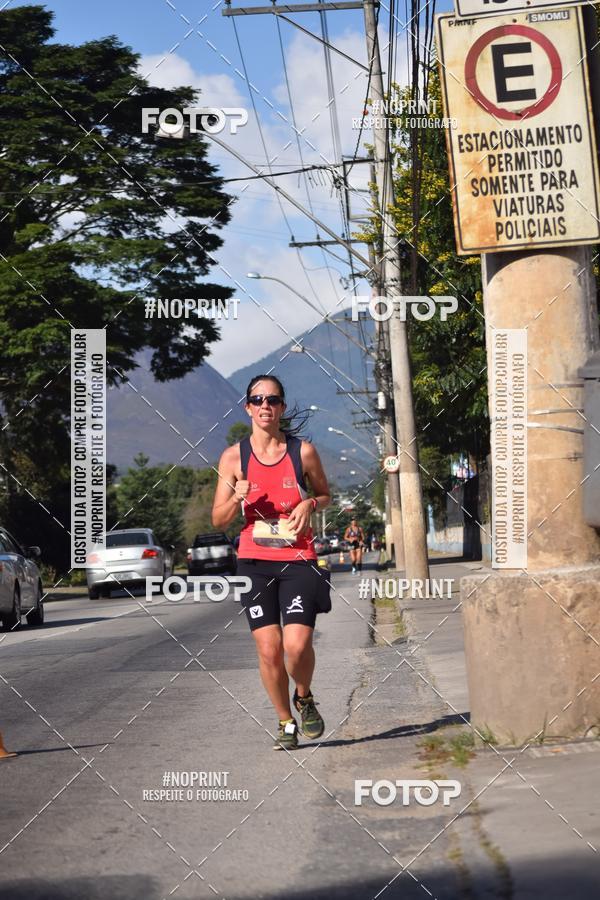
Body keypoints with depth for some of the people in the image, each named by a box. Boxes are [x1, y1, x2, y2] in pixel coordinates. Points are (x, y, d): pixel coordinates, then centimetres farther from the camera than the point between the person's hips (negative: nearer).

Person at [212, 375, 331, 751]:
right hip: (255, 562, 1)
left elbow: (326, 496, 17)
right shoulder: (234, 457, 2)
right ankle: (286, 723, 18)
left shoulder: (303, 452, 2)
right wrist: (237, 498, -15)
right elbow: (219, 520, 6)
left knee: (297, 644, -15)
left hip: (299, 560, -1)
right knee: (269, 649, -3)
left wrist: (310, 505, -5)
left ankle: (304, 697, 17)